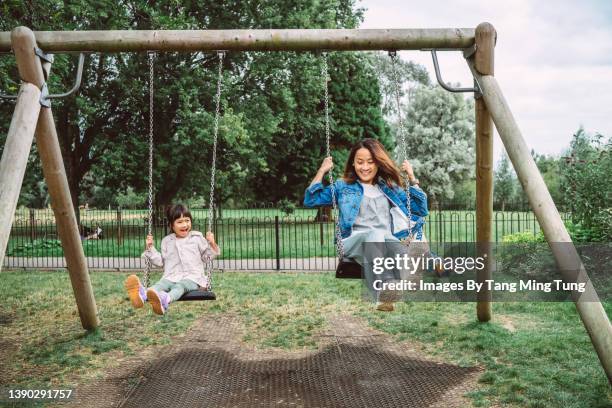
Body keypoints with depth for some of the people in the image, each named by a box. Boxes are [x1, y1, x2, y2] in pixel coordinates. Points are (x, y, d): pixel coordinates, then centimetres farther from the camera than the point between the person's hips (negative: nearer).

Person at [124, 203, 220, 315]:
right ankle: (142, 295, -66)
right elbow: (160, 261, 21)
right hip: (171, 277, 3)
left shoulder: (197, 238, 13)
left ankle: (165, 300, -71)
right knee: (160, 284, -31)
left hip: (192, 278, -2)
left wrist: (212, 243, -4)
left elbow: (207, 257, 13)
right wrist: (150, 247, 12)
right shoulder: (167, 241, 19)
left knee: (179, 286, -37)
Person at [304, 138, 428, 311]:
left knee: (401, 249, -36)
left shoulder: (391, 188, 26)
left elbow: (420, 209, 23)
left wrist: (412, 178, 16)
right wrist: (322, 171, 9)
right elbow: (310, 200, 15)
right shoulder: (343, 187, 22)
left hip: (387, 240, 2)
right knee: (375, 234, -39)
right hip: (355, 240, -2)